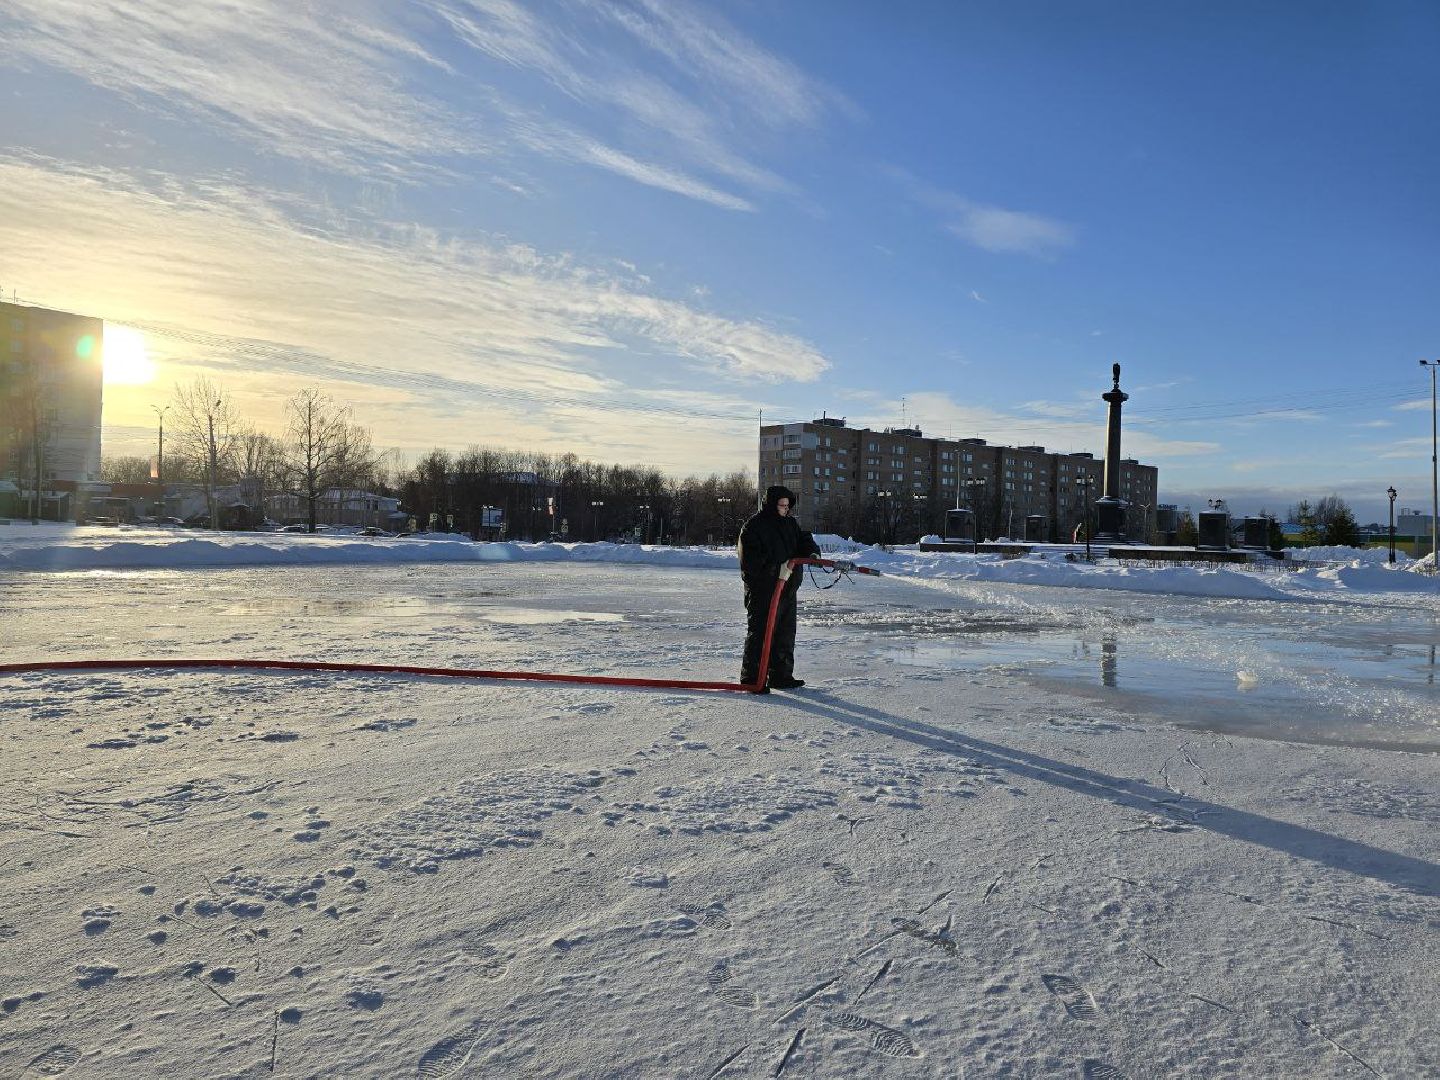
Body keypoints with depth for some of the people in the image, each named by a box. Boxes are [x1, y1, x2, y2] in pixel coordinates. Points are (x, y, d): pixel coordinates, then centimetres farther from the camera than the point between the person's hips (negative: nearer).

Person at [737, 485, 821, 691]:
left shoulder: (791, 524, 14)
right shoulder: (753, 527, -10)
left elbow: (804, 539, 13)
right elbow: (750, 559, -19)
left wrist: (812, 551, -11)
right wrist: (775, 567, -29)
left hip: (788, 589, 8)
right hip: (762, 591, -8)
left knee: (785, 634, 13)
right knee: (760, 634, -5)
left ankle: (781, 676, 23)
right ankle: (751, 678, 3)